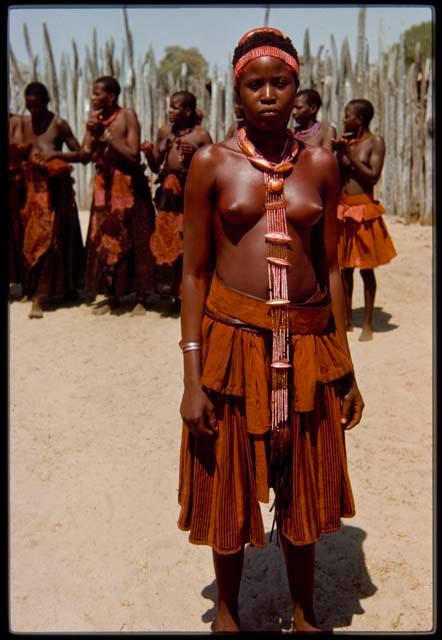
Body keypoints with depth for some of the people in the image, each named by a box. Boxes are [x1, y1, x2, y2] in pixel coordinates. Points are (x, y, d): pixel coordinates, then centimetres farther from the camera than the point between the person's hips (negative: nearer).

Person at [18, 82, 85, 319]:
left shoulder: (58, 124, -2)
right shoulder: (23, 122, 11)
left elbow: (79, 153, -3)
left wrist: (56, 154, -16)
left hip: (55, 186, -5)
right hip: (32, 184, 5)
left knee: (48, 237, -8)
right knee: (32, 237, 7)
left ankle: (40, 297, -7)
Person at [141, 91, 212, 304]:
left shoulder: (201, 135, -4)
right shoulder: (164, 132, 11)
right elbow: (156, 167, 16)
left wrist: (195, 156, -19)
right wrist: (149, 153, -3)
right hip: (167, 194, 5)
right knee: (165, 242, 6)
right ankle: (170, 290, 17)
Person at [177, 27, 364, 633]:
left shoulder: (321, 164, 4)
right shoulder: (211, 163, -2)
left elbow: (330, 268, 6)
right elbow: (194, 272, -3)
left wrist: (346, 368, 6)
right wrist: (192, 377, -8)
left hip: (308, 345, 2)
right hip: (231, 341, -2)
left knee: (303, 490, 15)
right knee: (228, 489, 13)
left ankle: (304, 612, 40)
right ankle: (228, 608, 39)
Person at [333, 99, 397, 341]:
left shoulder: (375, 142, -2)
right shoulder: (345, 141, 12)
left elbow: (373, 176, -12)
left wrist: (350, 153, -12)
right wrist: (338, 151, -4)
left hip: (364, 210, -5)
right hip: (342, 210, 5)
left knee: (366, 269, 0)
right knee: (345, 268, 10)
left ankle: (367, 324, 9)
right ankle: (347, 320, 22)